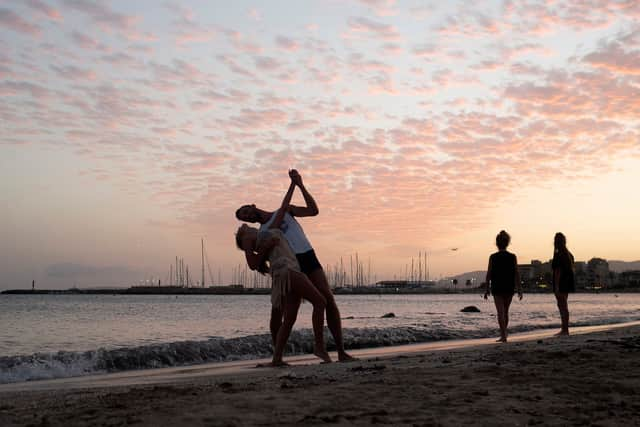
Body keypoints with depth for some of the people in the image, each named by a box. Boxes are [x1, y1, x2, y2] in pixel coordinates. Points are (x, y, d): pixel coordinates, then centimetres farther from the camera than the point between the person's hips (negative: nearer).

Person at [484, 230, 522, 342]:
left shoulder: (493, 257, -6)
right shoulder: (513, 257, -2)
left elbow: (489, 273, -5)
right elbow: (516, 274, -2)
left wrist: (486, 289, 1)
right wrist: (519, 289, 3)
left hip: (497, 288, -2)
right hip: (509, 287, 2)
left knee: (500, 312, -1)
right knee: (506, 311, 16)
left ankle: (503, 335, -9)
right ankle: (503, 333, 25)